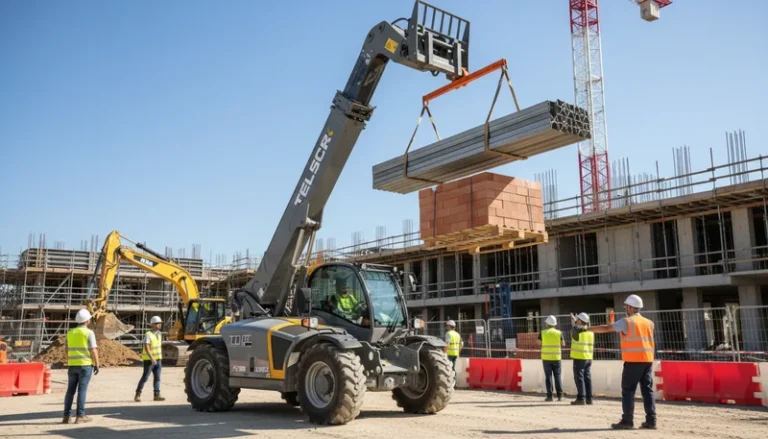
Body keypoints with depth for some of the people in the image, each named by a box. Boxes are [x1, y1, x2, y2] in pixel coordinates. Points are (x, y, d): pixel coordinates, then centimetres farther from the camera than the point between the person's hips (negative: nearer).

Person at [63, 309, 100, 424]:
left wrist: (68, 363, 21)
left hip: (72, 365, 5)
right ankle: (80, 416, -2)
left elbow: (66, 350, 12)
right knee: (82, 390, -3)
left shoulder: (70, 332, 8)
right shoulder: (89, 333, -8)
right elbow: (93, 351, -11)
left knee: (70, 390, 10)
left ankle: (66, 416, 10)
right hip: (85, 365, -5)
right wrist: (97, 365, -4)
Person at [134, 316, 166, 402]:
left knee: (157, 377, 2)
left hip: (158, 359, 7)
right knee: (145, 377, -2)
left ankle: (157, 395, 2)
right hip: (149, 359, -7)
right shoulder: (148, 335, -15)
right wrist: (152, 358, -30)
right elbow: (146, 348, -23)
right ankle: (138, 394, 9)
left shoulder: (159, 334, 9)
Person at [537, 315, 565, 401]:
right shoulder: (559, 333, -2)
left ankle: (549, 396, 0)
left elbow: (538, 343, 4)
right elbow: (563, 344, 6)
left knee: (548, 377, 2)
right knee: (557, 376, 7)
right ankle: (560, 396, 2)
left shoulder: (543, 333, -3)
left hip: (546, 357, -1)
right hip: (556, 357, 1)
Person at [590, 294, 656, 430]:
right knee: (648, 390, 8)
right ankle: (651, 421, 8)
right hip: (647, 360, 6)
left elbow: (606, 328, -5)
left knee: (628, 391, -1)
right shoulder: (649, 323, 13)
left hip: (633, 361, -6)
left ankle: (627, 421, -2)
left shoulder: (626, 322, -5)